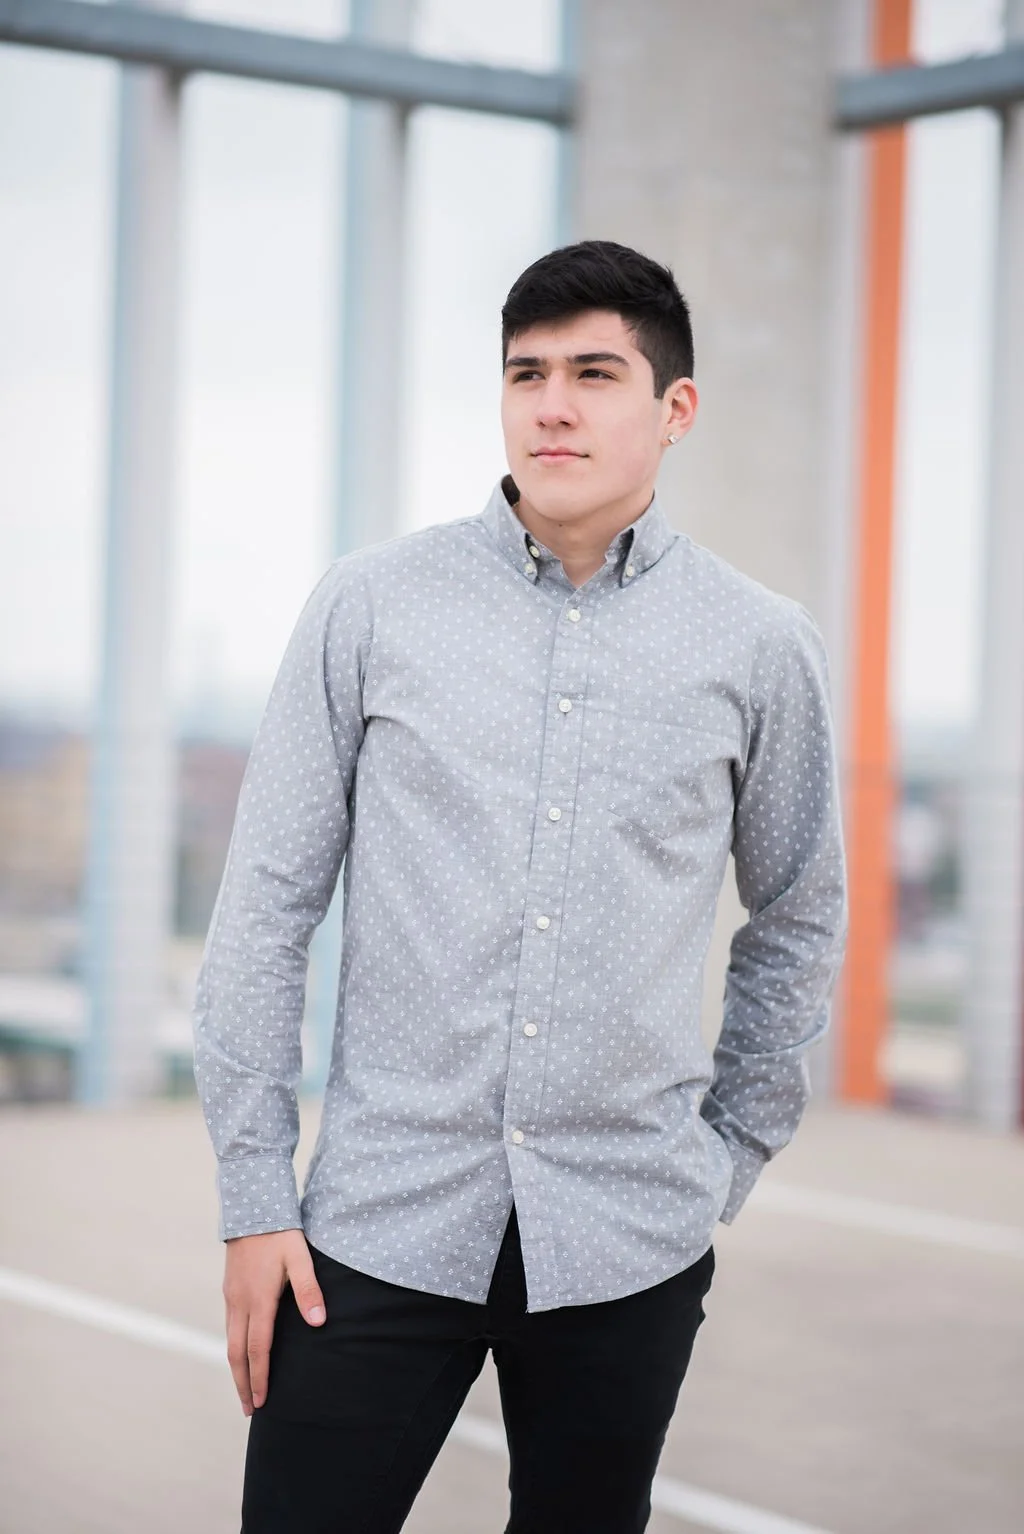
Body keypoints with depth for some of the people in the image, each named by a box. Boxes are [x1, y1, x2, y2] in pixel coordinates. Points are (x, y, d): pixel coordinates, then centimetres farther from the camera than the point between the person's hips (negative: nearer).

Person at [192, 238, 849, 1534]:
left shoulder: (761, 646, 2)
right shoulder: (369, 605, 0)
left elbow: (798, 921, 16)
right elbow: (265, 908, 1)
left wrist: (728, 1160, 12)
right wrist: (253, 1200, -2)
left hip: (628, 1244, 1)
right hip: (380, 1222, -1)